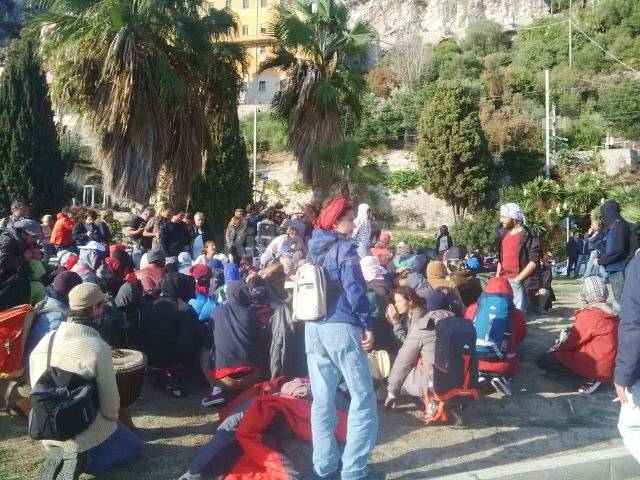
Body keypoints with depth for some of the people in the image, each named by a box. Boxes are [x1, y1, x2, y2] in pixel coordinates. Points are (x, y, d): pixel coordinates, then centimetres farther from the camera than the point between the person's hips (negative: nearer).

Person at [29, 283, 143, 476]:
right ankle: (86, 460, -3)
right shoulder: (99, 348, -25)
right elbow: (110, 405, -18)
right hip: (88, 436, -7)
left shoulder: (44, 342, -7)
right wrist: (112, 418, 4)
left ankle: (61, 455, 12)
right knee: (135, 446, 18)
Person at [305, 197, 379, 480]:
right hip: (341, 327, -7)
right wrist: (367, 326, -9)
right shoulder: (344, 248, -9)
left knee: (322, 400, 12)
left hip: (313, 328, 8)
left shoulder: (313, 248, 13)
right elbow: (355, 291, -15)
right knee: (362, 400, 3)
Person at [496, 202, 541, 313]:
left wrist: (517, 279, -16)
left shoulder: (529, 236, -8)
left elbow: (534, 262, -13)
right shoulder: (503, 234, 14)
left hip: (519, 282, -7)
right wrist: (497, 276, 10)